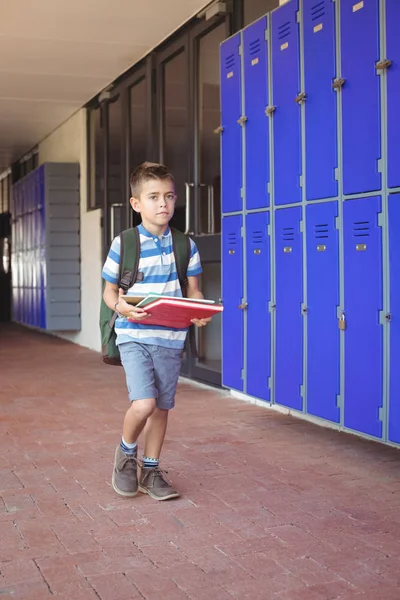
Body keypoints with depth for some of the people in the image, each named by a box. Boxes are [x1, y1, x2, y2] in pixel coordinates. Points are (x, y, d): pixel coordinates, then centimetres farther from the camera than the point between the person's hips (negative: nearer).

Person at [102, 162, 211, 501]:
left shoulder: (185, 245, 4)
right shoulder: (123, 244, -3)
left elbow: (194, 290, 11)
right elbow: (109, 290, 4)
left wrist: (200, 313, -11)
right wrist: (120, 306, -18)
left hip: (171, 338, 3)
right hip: (134, 336, -3)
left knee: (162, 407, 10)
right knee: (143, 404, -18)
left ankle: (151, 471, 28)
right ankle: (126, 454, 12)